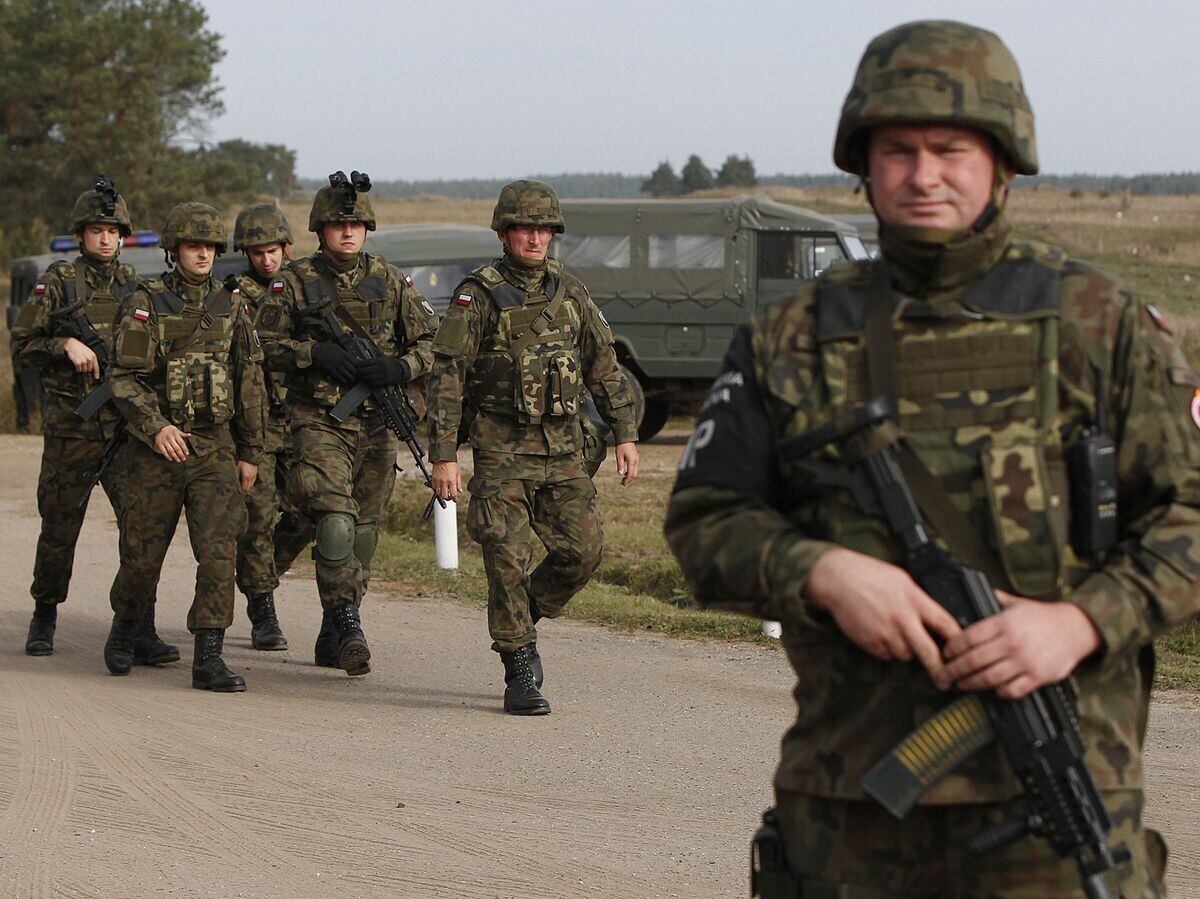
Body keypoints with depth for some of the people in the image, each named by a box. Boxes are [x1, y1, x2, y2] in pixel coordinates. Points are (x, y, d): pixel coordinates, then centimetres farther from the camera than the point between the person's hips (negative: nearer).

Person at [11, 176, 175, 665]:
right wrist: (66, 345, -13)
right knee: (59, 528, 8)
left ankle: (141, 632, -7)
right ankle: (44, 616, 30)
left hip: (125, 423, 2)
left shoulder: (134, 285, 9)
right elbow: (22, 342, 1)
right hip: (70, 426, -2)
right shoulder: (58, 281, 1)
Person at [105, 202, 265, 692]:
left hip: (215, 448, 2)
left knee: (219, 552, -11)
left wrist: (250, 452, 10)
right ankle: (124, 630, 34)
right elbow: (124, 376, -6)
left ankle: (209, 658, -9)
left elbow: (250, 384, 12)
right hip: (157, 447, -2)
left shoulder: (230, 309, 8)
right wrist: (156, 427, -19)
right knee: (142, 553, 7)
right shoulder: (145, 304, -2)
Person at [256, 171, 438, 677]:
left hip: (377, 425, 3)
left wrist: (401, 368, -10)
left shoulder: (390, 281, 7)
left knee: (363, 532, 8)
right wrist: (314, 354, -14)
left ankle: (331, 640, 19)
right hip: (318, 422, -3)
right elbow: (264, 343, 1)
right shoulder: (297, 283, 0)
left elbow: (430, 341, 9)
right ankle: (347, 623, -18)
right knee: (335, 521, -22)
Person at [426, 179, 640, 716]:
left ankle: (522, 620, 24)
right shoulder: (478, 296, -6)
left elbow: (604, 368, 15)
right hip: (502, 451, -5)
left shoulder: (569, 292, 9)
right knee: (508, 559, -7)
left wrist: (625, 435, 8)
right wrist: (443, 456, -13)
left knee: (583, 550, -2)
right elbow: (446, 379, -8)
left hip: (564, 450, 5)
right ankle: (520, 676, 1)